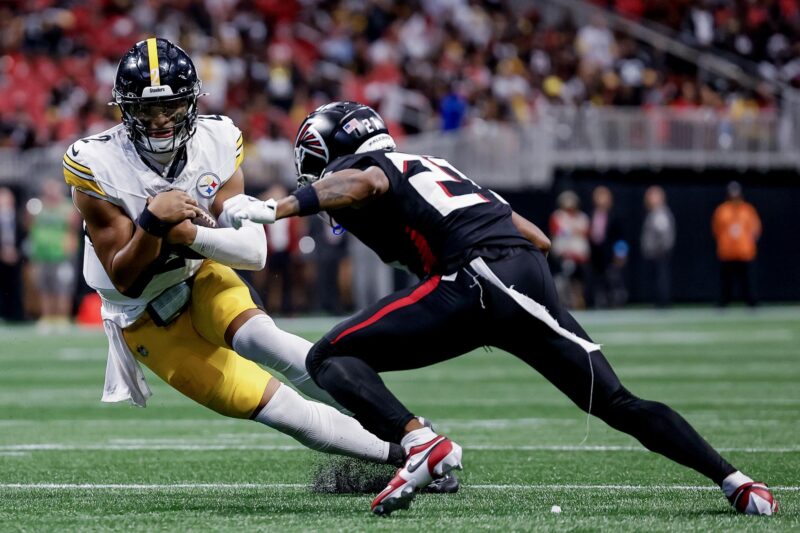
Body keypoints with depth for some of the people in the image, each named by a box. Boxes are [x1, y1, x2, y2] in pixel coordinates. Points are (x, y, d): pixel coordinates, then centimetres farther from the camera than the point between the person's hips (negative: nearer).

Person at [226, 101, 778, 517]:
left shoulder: (347, 171, 15)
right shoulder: (435, 166, 36)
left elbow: (367, 183, -15)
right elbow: (539, 238, 31)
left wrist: (279, 208, -19)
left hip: (477, 277, -7)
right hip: (533, 278, 7)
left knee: (329, 360, -2)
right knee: (617, 403, 17)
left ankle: (421, 443, -23)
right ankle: (734, 481, 10)